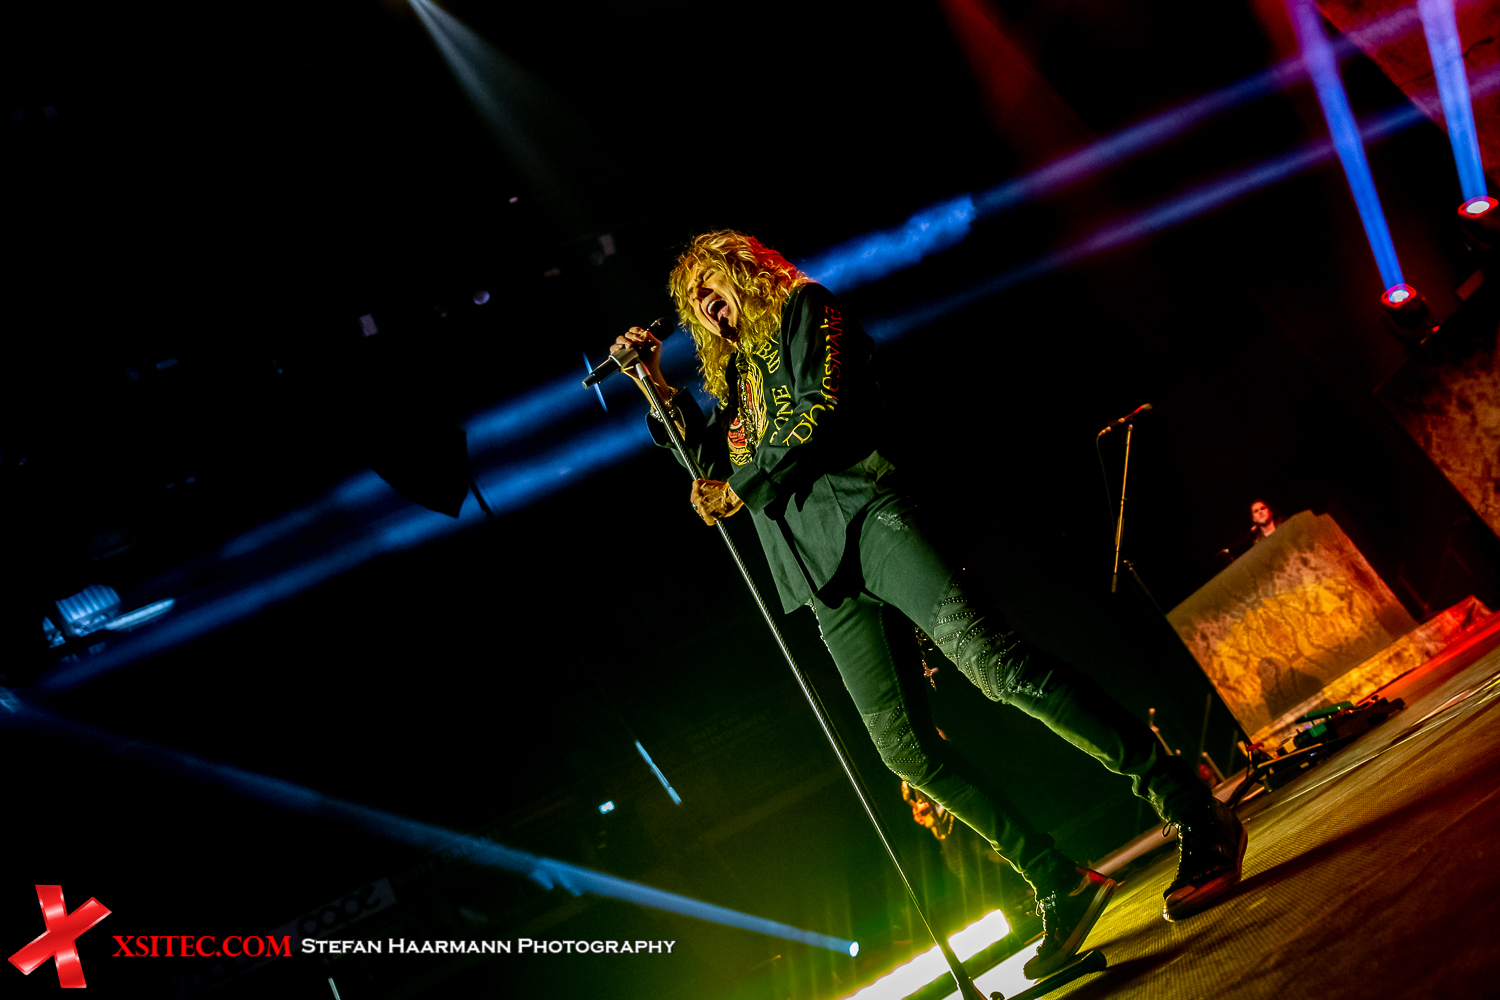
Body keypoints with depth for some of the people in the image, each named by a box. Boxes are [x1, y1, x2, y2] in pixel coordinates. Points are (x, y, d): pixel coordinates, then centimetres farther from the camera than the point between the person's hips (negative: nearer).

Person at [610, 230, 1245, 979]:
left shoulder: (800, 308, 12)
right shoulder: (733, 374, 32)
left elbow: (818, 410, -3)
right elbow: (709, 458, 37)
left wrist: (740, 487, 2)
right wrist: (657, 385, 28)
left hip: (864, 516, -7)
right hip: (827, 577, 7)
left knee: (994, 662, -25)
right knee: (903, 744, -5)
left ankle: (1191, 811, -19)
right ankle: (1060, 887, 1)